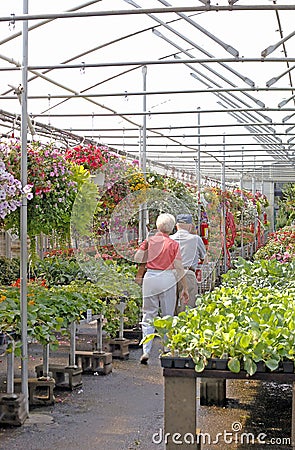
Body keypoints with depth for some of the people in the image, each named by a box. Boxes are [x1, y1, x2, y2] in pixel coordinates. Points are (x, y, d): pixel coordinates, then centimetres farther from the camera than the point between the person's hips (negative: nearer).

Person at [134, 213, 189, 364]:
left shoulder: (149, 240, 2)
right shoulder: (173, 244, -3)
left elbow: (138, 258, -4)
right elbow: (179, 268, -6)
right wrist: (185, 288, 0)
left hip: (150, 277, 1)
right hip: (167, 279, -1)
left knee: (148, 316, 7)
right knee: (167, 316, 12)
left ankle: (146, 351, -4)